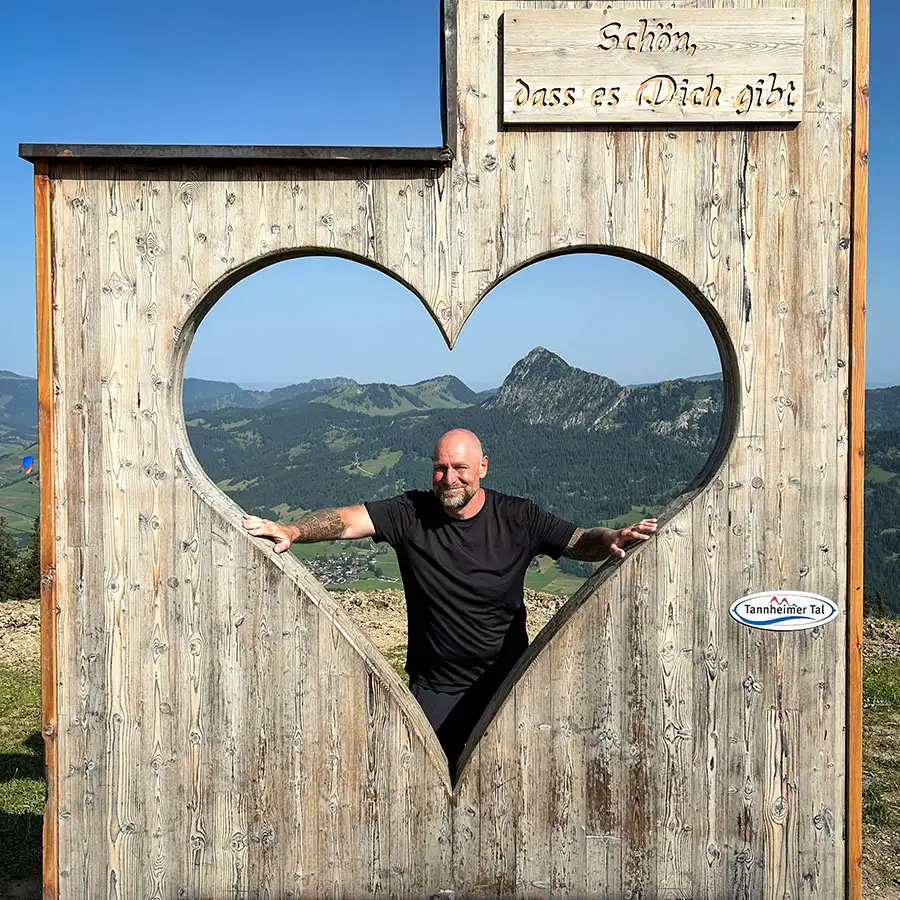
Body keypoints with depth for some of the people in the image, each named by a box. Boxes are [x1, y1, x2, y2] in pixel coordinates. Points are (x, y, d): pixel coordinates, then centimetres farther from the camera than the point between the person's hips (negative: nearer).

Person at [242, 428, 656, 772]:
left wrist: (611, 539, -26)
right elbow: (346, 520, -15)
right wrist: (293, 531, -32)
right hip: (433, 690, 0)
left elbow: (579, 540, -4)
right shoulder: (410, 514, -8)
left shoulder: (517, 518, -6)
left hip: (506, 683, 0)